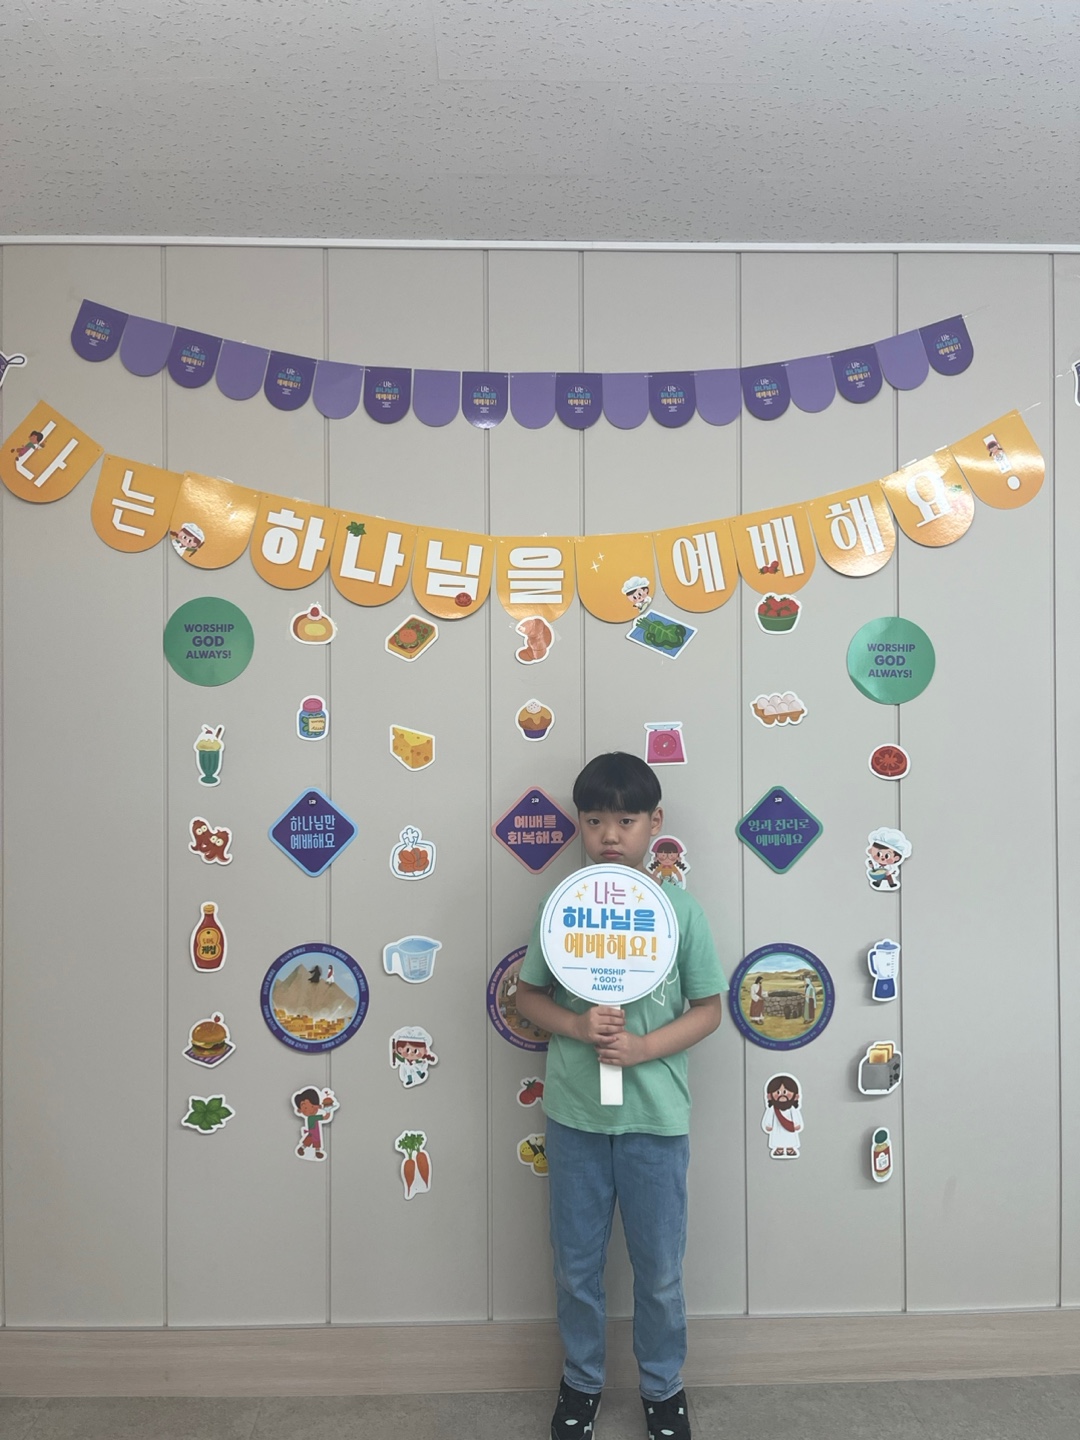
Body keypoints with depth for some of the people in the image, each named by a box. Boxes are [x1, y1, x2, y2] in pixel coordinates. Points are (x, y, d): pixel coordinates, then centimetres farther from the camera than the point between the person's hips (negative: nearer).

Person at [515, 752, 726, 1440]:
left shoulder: (681, 908, -8)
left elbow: (709, 1008, -3)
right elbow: (527, 994, 3)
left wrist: (645, 1046, -18)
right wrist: (577, 1026, -16)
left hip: (656, 1119, -1)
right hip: (574, 1116, 1)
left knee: (660, 1271, 15)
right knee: (577, 1266, 17)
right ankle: (582, 1381, 41)